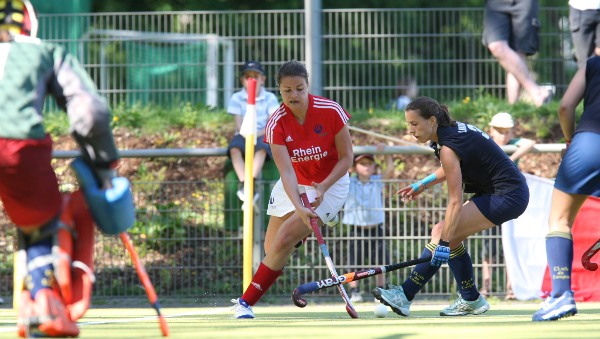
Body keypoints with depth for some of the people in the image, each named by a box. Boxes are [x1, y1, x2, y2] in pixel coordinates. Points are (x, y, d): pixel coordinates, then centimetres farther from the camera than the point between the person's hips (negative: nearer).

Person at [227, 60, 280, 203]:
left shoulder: (270, 98, 4)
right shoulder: (237, 98, 5)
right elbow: (239, 124, -2)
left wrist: (257, 135, -19)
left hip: (263, 136, -1)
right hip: (244, 135, 1)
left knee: (262, 147, -37)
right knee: (234, 147, -33)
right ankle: (244, 182, -43)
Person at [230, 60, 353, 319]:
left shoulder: (331, 111, -23)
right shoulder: (276, 125, -19)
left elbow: (346, 158, -13)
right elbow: (287, 172, -27)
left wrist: (322, 188, -27)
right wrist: (299, 208, -42)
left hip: (330, 183, -3)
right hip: (293, 185, 3)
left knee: (285, 239, -17)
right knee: (271, 248, 2)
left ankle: (246, 301, -8)